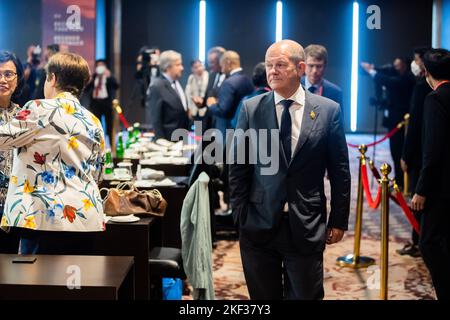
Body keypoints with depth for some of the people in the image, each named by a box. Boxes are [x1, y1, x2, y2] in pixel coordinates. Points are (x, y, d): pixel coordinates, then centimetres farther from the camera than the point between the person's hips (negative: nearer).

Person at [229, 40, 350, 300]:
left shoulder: (328, 110, -2)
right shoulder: (251, 109, 1)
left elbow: (340, 171, 2)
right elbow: (238, 167, 5)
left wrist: (339, 220, 3)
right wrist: (240, 213, 1)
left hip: (306, 226, -1)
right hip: (259, 224, 1)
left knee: (306, 295, 7)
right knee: (263, 296, 12)